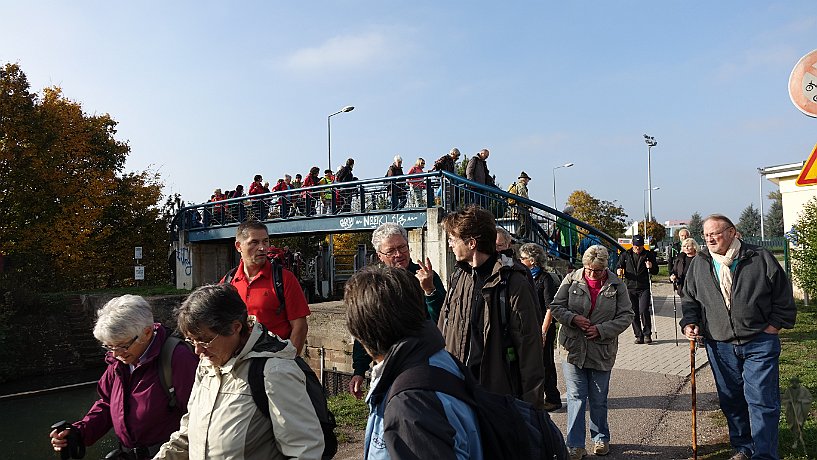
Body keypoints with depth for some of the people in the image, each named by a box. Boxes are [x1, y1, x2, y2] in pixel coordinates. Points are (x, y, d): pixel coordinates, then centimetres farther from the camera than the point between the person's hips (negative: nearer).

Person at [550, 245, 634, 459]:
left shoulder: (617, 285, -2)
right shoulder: (571, 280, -3)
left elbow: (626, 316, -1)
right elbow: (555, 307, 1)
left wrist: (601, 330, -14)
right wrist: (573, 319, -17)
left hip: (602, 351, 1)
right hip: (574, 349, 0)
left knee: (599, 399, 14)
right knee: (576, 397, 1)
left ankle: (601, 438, 34)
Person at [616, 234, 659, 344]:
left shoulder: (649, 255, 6)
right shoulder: (625, 255, 9)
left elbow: (656, 271, 11)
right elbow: (619, 267, 15)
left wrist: (651, 267, -11)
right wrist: (619, 271, -8)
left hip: (644, 288, -2)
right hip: (631, 288, 2)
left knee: (643, 311, -12)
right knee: (634, 313, 4)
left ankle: (647, 334, 3)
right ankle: (639, 336, 14)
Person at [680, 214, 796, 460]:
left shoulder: (760, 258, -4)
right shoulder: (698, 264, 5)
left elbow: (783, 297, 3)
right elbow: (689, 299, 15)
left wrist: (774, 326, -3)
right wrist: (690, 323, 1)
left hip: (759, 344, -3)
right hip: (719, 346, 3)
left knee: (761, 400, -2)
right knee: (731, 401, 13)